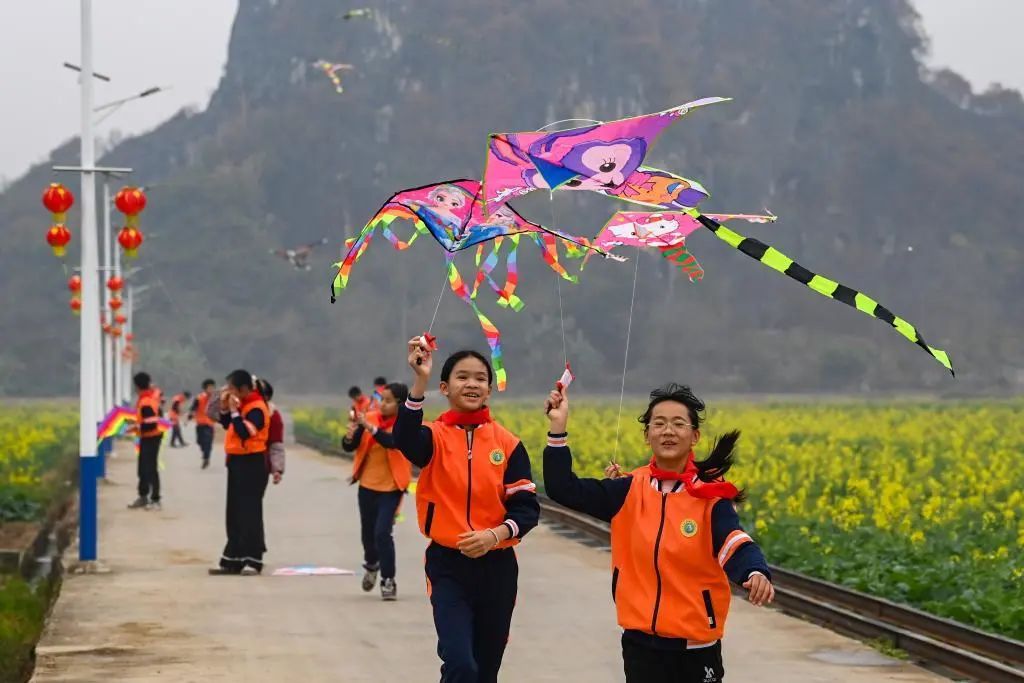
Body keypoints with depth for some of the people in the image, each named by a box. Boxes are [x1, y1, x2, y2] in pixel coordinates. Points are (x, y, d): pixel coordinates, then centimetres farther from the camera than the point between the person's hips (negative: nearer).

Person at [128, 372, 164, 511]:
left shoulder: (146, 403, -27)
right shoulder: (153, 393, 1)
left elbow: (151, 424, -30)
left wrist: (138, 427, -18)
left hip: (151, 437, -10)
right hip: (148, 437, 10)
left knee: (150, 468, -5)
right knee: (143, 467, 17)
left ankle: (155, 500, 0)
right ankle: (143, 497, 26)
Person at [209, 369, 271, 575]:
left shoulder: (256, 408, -17)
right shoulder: (240, 405, 12)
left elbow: (244, 432, -28)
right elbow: (226, 425, 19)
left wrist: (234, 410, -21)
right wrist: (224, 407, 4)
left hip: (251, 464, -10)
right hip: (237, 461, 10)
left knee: (249, 512, -10)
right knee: (234, 513, 13)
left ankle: (253, 560, -8)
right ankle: (234, 560, 19)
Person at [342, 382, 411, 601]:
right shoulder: (370, 418, 0)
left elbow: (392, 441, -30)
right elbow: (349, 447, -1)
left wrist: (369, 427, -40)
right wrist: (351, 432, -22)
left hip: (391, 487, -4)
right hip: (367, 484, 4)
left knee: (382, 532, -15)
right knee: (368, 531, 17)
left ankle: (388, 581, -4)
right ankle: (371, 565, 46)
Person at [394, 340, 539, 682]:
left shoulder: (507, 443, 1)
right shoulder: (435, 436, -4)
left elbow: (527, 508, -2)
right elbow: (405, 439, -29)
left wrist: (496, 535, -21)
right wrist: (420, 381, -40)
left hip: (496, 567, 3)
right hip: (448, 565, -3)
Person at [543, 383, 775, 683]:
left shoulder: (710, 496, -9)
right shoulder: (629, 490, 0)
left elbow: (735, 546, -22)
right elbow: (563, 489, -1)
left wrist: (756, 574, -45)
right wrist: (558, 428, -10)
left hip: (697, 646, -2)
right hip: (641, 643, 2)